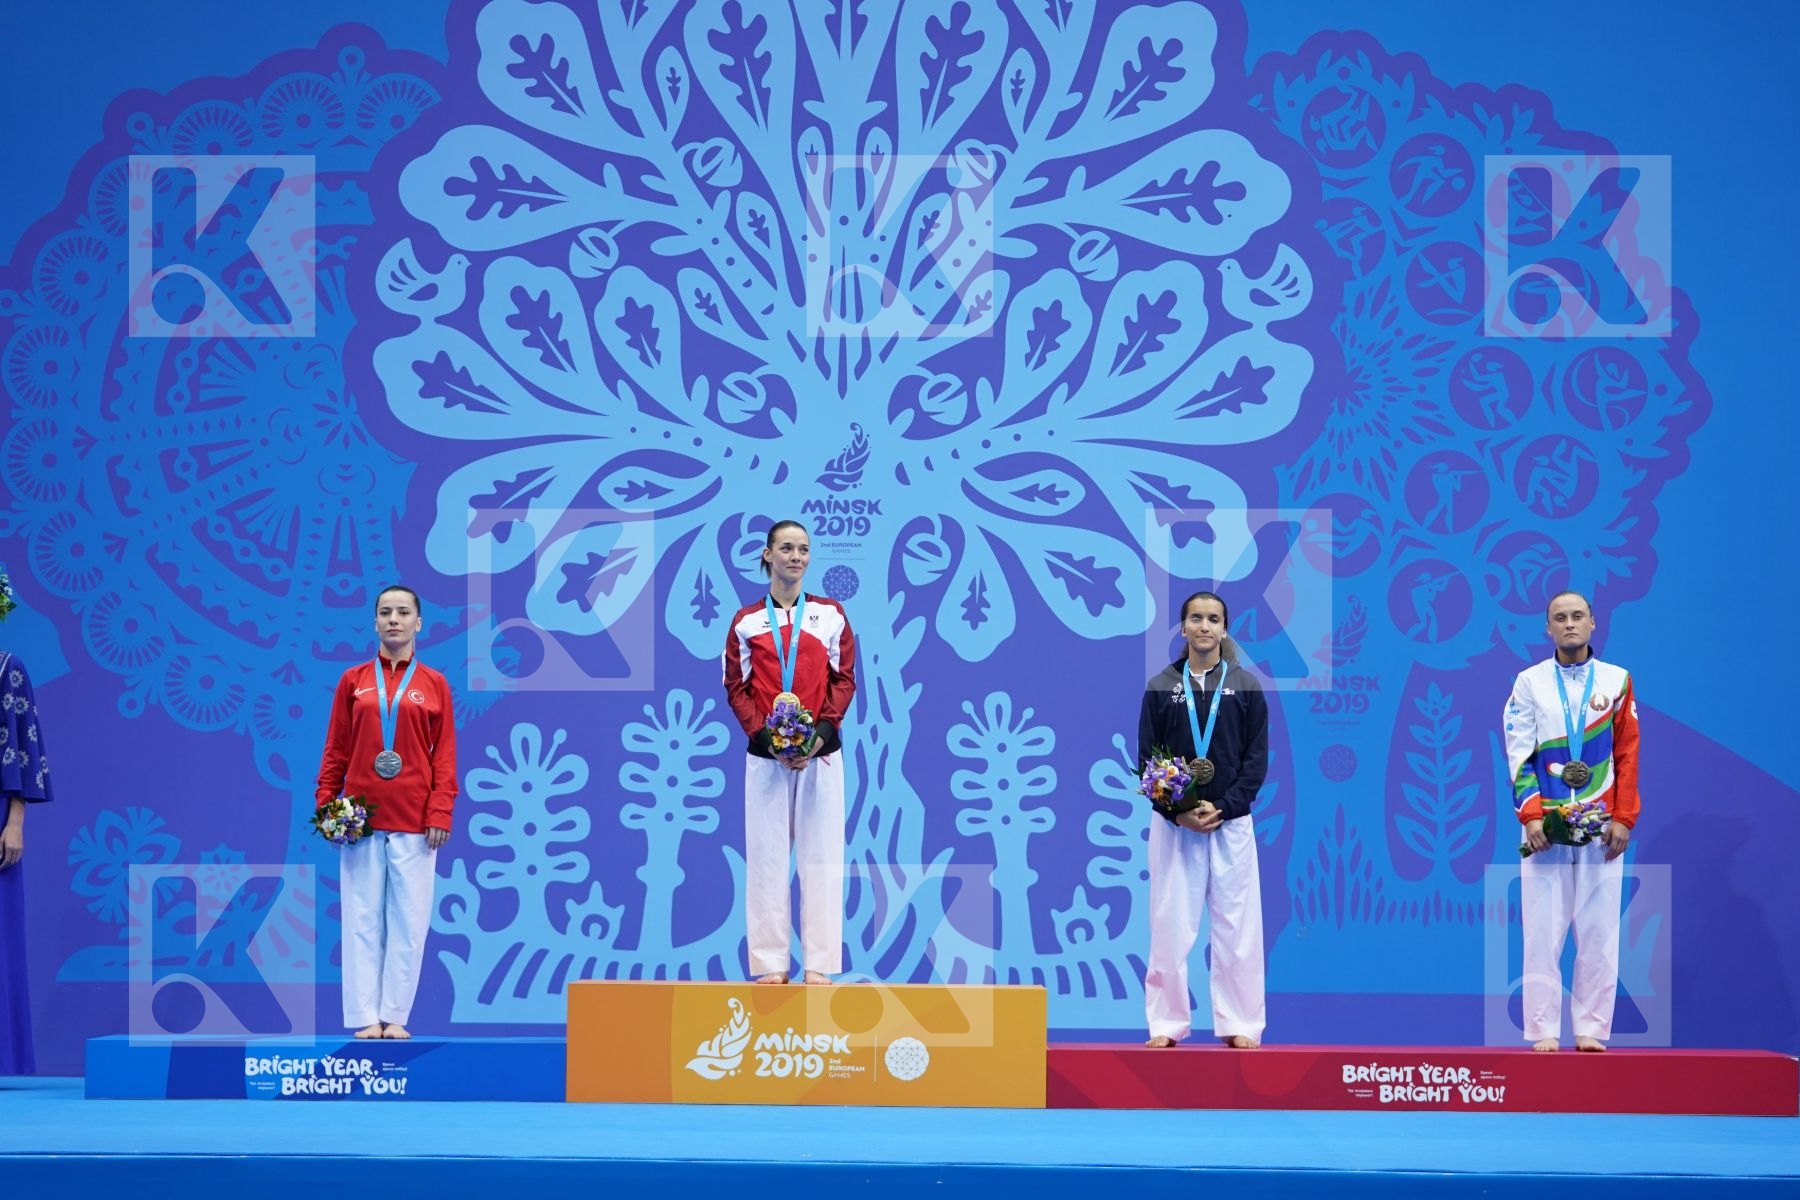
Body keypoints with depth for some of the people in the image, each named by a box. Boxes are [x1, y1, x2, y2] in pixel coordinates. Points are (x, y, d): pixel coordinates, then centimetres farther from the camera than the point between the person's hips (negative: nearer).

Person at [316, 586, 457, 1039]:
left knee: (409, 921, -2)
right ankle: (366, 1017, 0)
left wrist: (440, 812, -6)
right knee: (363, 920, -2)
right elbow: (336, 750, 8)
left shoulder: (434, 685, 7)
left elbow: (445, 757, 4)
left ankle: (395, 1016, 3)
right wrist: (326, 805, 0)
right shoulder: (353, 681, 9)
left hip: (414, 821, 0)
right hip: (361, 819, 1)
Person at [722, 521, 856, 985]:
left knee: (820, 855, -1)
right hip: (765, 754, 0)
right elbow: (736, 687, 3)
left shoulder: (830, 614, 6)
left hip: (820, 751, 0)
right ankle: (770, 962, 3)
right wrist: (765, 737, -12)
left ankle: (819, 963, 1)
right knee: (766, 855, -1)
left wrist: (820, 733, -11)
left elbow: (844, 680, 3)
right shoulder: (747, 621, 6)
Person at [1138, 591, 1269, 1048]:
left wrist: (1222, 808, -11)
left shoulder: (1245, 686, 5)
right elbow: (1146, 759, 3)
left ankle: (1239, 1026, 3)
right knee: (1170, 928, -1)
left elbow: (1257, 759, 1)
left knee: (1237, 928, -1)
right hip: (1173, 823, 0)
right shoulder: (1161, 686, 6)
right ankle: (1167, 1024, 5)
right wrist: (1178, 813, -11)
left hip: (1231, 822, 0)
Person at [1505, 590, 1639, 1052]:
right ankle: (1544, 1032, -3)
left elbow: (1628, 754, 6)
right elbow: (1518, 754, 2)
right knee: (1542, 933, -5)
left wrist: (1623, 818, -3)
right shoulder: (1529, 682, 7)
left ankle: (1591, 1031, 2)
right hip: (1546, 826, -1)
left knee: (1599, 933, -2)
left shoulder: (1616, 681, 9)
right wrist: (1531, 814, -10)